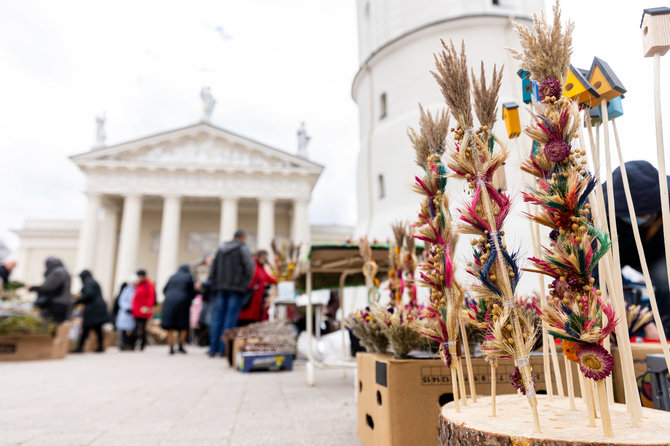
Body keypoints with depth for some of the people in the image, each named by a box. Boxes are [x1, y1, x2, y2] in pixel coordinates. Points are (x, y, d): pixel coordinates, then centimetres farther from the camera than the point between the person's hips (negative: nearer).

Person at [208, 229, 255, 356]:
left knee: (217, 318, 7)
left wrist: (214, 284, 20)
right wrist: (246, 283, 5)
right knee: (231, 318, -4)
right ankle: (224, 349, -6)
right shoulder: (243, 248, -1)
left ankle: (213, 348, 8)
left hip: (220, 287, 6)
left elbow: (212, 268, 18)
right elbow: (250, 266, -8)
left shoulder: (221, 248, 18)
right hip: (236, 287, -5)